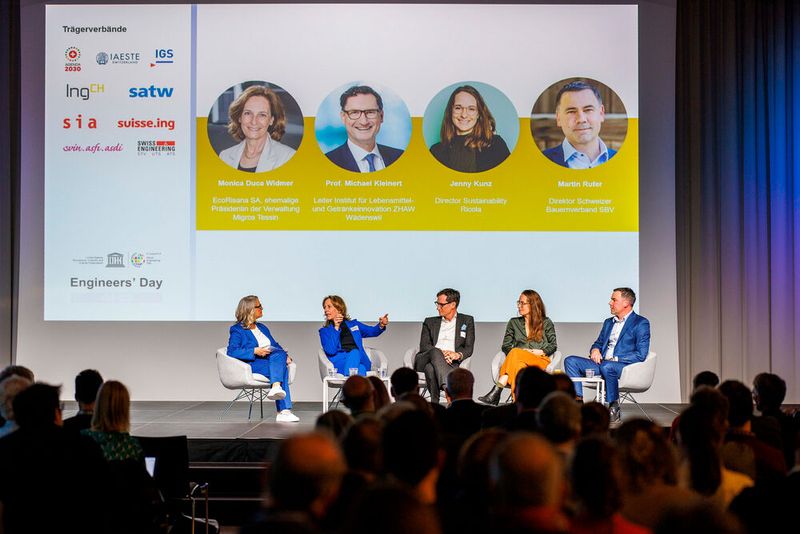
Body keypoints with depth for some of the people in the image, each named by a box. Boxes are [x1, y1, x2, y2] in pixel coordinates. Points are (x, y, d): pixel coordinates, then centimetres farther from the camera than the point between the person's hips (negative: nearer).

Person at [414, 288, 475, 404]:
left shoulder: (467, 321, 19)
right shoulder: (430, 322, 24)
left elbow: (469, 348, 8)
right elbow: (424, 346, 8)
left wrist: (458, 354, -16)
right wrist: (440, 353, -13)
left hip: (451, 362, -2)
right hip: (425, 360, 2)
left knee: (431, 368, -37)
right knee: (435, 352, -37)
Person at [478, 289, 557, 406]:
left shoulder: (546, 323, 16)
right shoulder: (514, 323, 23)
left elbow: (553, 345, 12)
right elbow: (505, 346, 16)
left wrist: (539, 352, -6)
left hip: (540, 361, -3)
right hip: (519, 360, 3)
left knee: (515, 353, -35)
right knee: (519, 365, -38)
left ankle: (496, 391, -47)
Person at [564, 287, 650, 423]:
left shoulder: (640, 323, -1)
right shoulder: (608, 322, 23)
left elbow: (641, 354, -10)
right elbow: (599, 342, 29)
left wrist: (615, 359, -16)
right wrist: (595, 350, 3)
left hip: (625, 366, -7)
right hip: (602, 364, 7)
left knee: (607, 366, -40)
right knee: (570, 361, -10)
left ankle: (614, 408, -25)